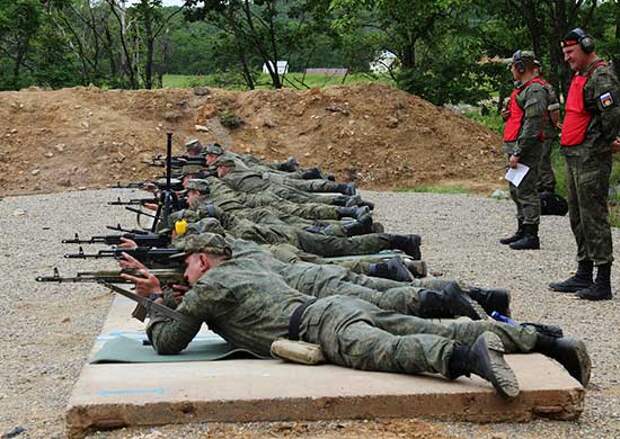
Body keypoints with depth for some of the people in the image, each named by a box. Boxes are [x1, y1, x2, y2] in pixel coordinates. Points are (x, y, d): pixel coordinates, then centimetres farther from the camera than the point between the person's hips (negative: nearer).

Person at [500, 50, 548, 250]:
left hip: (526, 149, -11)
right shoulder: (522, 88, 19)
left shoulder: (535, 90, -15)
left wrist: (518, 153, -23)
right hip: (515, 147, 11)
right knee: (516, 191, 16)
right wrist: (509, 114, 13)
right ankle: (522, 231, 24)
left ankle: (531, 235, -5)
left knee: (526, 192, -8)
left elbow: (532, 125, -22)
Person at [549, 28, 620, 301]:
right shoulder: (579, 77, 18)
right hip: (574, 156, 10)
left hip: (592, 158, -10)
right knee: (578, 218, 15)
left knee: (593, 218, -8)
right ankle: (584, 276, 24)